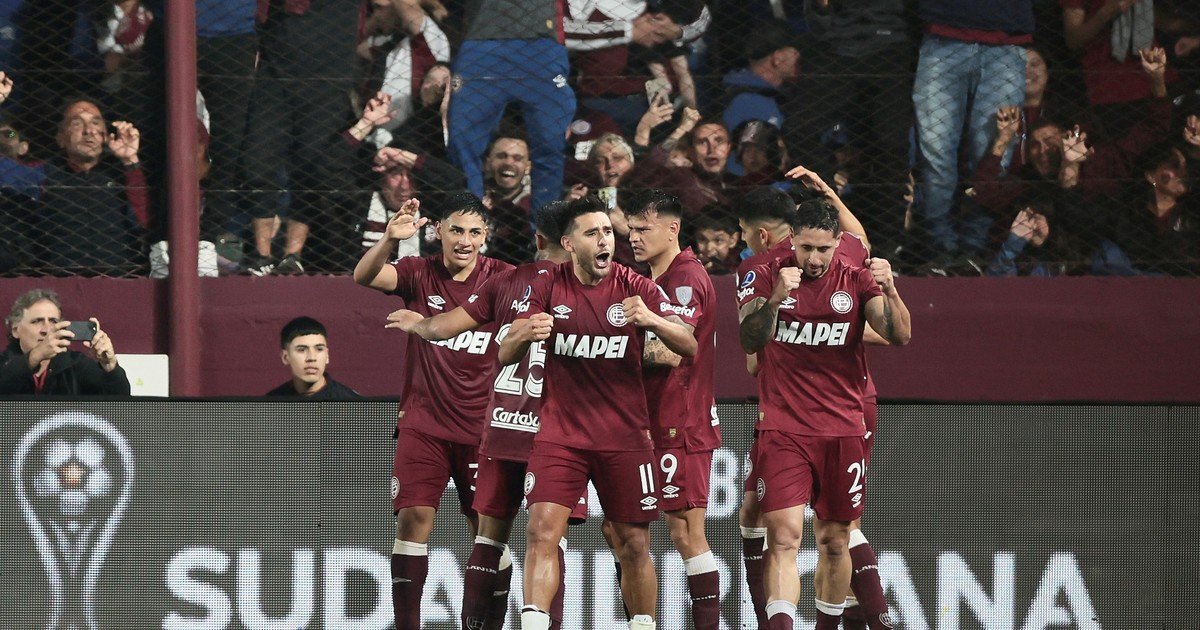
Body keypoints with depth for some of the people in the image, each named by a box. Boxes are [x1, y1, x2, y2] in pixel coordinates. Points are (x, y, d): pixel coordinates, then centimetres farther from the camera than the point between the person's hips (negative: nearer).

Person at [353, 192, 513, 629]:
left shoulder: (503, 280, -1)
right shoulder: (420, 274, -2)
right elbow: (365, 276, -20)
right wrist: (390, 239, -39)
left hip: (481, 425, 1)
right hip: (423, 423, -1)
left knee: (488, 527, 2)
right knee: (414, 518, -10)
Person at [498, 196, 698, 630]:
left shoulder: (636, 289, -2)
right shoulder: (548, 288, 1)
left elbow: (690, 347, -10)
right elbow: (505, 355, 0)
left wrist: (652, 320, -30)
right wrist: (524, 336, -24)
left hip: (625, 438, 0)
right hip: (560, 433, 0)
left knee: (634, 546, 3)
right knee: (541, 533, -15)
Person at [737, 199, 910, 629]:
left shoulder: (857, 282, 3)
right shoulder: (765, 278, 0)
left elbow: (900, 336, -6)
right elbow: (749, 342, -12)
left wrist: (889, 291, -24)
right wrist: (776, 297, -28)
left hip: (842, 431, 2)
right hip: (781, 429, -2)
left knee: (834, 541, 10)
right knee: (784, 536, -16)